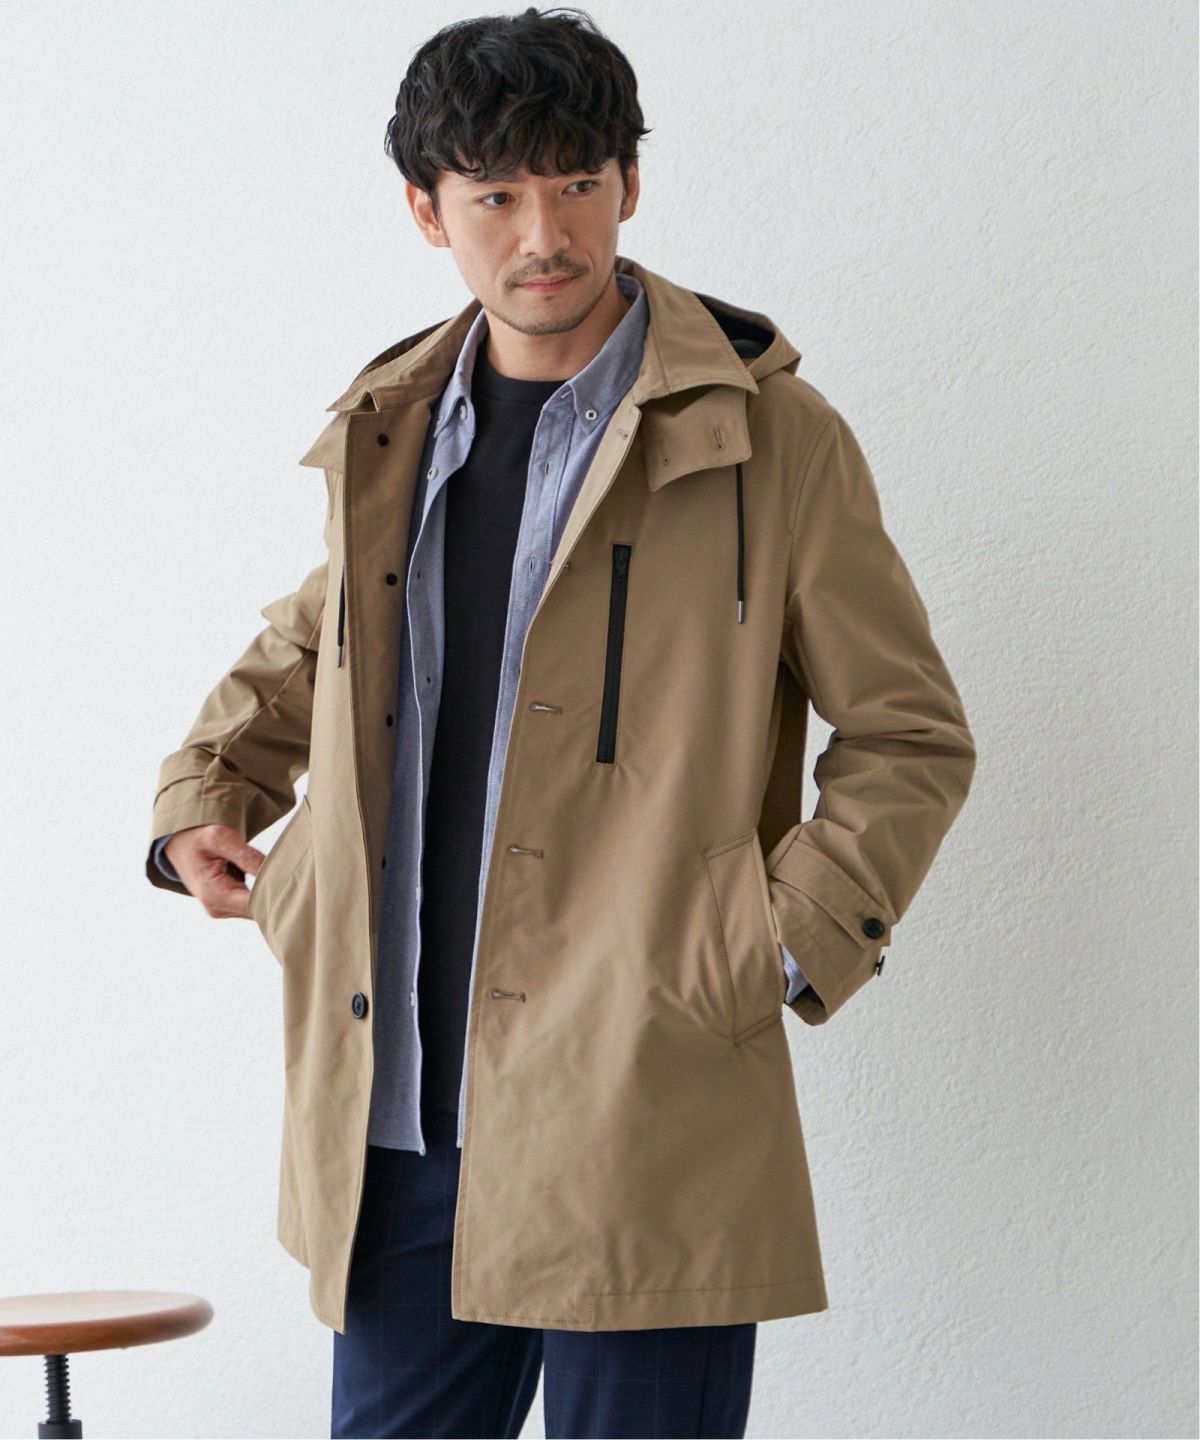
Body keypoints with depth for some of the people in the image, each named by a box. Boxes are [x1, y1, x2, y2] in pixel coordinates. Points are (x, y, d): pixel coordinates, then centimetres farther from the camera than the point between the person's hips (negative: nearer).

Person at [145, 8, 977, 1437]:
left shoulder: (768, 442, -3)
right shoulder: (387, 435, 11)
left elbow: (912, 738, 2)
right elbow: (303, 646, 30)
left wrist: (789, 947, -10)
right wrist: (202, 799, 14)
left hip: (643, 1124, -4)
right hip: (391, 1131, 5)